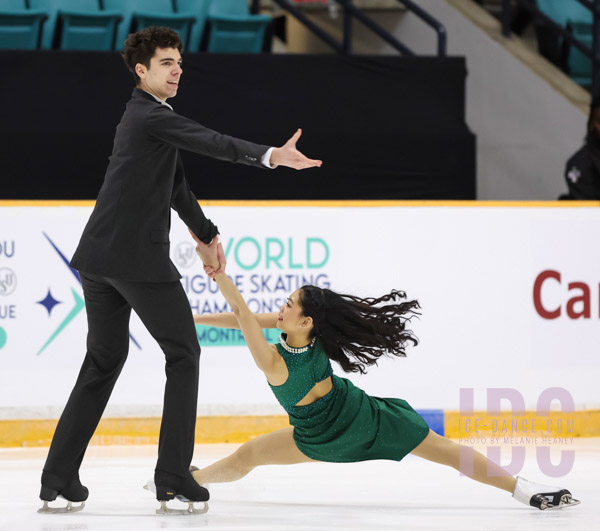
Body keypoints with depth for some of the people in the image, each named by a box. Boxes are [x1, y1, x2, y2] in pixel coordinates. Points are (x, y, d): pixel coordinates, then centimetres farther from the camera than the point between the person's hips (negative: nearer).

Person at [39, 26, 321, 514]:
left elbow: (176, 188, 33)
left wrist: (207, 233, 40)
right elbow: (210, 142, -28)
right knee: (183, 355, 2)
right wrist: (270, 156, -40)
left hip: (99, 258, 9)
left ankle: (59, 479, 10)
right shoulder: (151, 117, -10)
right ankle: (173, 477, -1)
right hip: (140, 259, -9)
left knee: (103, 362, 15)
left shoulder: (148, 117, 21)